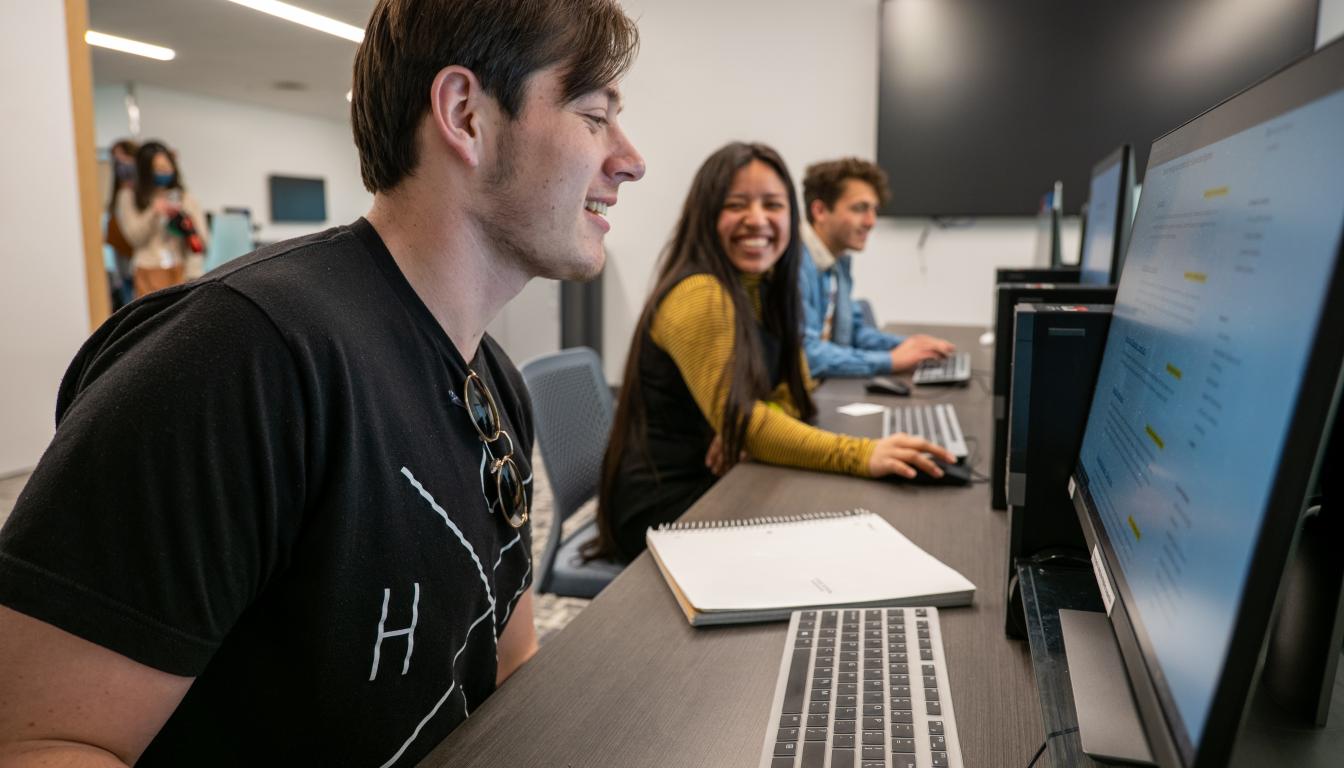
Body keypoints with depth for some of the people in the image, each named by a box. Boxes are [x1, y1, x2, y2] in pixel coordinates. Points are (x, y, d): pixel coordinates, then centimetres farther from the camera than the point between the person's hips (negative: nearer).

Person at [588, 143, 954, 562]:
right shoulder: (699, 296, -19)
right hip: (664, 506, -7)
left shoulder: (764, 289, 8)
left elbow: (794, 391, 9)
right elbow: (739, 419, -25)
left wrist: (750, 427, -14)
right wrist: (861, 454, -36)